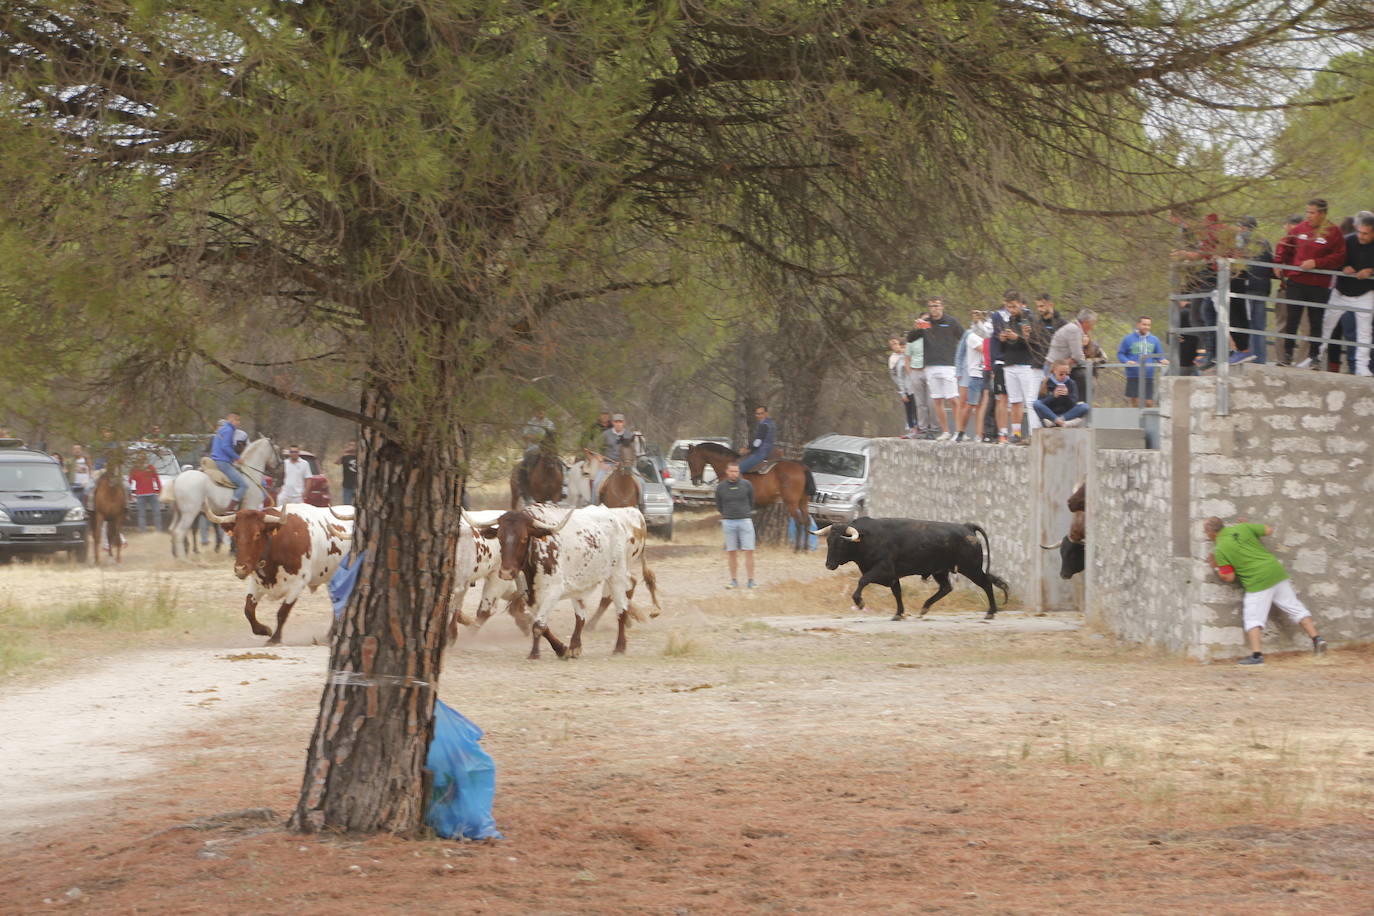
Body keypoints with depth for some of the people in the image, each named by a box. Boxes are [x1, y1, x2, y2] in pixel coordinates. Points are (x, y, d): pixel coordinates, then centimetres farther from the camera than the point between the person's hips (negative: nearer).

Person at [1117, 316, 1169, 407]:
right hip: (1133, 376, -3)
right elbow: (1120, 354, 3)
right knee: (1136, 402, -5)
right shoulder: (1128, 339, 1)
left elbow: (1159, 355, 14)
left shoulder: (1154, 340, 11)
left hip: (1148, 376, 3)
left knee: (1149, 403, 0)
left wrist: (1162, 361, -8)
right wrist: (1127, 361, -16)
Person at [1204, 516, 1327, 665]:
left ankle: (1256, 654, -9)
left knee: (1253, 618, 3)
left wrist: (1216, 567, 13)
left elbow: (1229, 577, -4)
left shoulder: (1220, 550, -6)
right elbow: (1269, 530, 13)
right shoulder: (1242, 528, 5)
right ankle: (1316, 638, 8)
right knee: (1296, 609, 11)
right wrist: (1249, 524, 27)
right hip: (1277, 572, 5)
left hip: (1257, 583, -5)